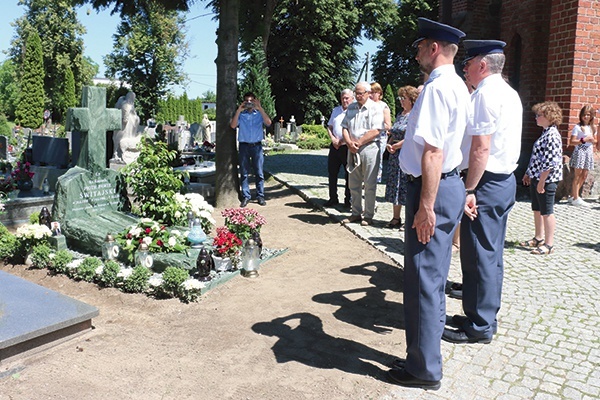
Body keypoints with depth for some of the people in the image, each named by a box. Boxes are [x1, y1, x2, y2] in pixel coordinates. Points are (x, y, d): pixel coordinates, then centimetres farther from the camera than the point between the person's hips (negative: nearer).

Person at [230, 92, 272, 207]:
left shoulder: (259, 114, 8)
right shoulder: (240, 114, 9)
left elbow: (268, 123, -10)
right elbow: (233, 125, -7)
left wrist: (260, 108, -15)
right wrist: (238, 110, -10)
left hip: (257, 146, 0)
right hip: (244, 146, 1)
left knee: (259, 173, 2)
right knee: (244, 173, 2)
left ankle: (260, 196, 9)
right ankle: (245, 196, 8)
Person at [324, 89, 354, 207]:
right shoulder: (336, 110, 16)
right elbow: (329, 127, 17)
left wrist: (342, 141, -15)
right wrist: (333, 139, -1)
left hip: (348, 147, -5)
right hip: (335, 146, 5)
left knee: (349, 174, 4)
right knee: (332, 172, 7)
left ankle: (348, 199, 15)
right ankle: (333, 198, 18)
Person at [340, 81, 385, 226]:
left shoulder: (375, 108, -4)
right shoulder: (351, 108, 14)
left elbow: (375, 131, -13)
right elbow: (344, 128, 11)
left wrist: (358, 143, -13)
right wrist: (349, 143, -7)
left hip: (369, 148, -6)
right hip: (352, 149, 6)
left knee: (370, 184, -1)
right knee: (354, 184, 10)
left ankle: (369, 216, 6)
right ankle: (356, 213, 19)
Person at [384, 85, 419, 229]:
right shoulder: (400, 114, 17)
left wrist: (396, 146, -14)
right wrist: (389, 144, 2)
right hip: (395, 155, 8)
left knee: (407, 186, -4)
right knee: (395, 186, 11)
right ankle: (396, 218, 20)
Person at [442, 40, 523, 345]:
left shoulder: (485, 94, -14)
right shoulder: (509, 93, 16)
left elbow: (481, 149, -21)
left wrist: (469, 190, -20)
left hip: (485, 183, -10)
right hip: (506, 181, 10)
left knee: (478, 255, -1)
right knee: (491, 254, 16)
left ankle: (479, 327, 10)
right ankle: (486, 317, 28)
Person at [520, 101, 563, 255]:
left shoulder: (552, 136, -18)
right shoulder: (545, 133, 13)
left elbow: (550, 162, -23)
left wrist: (541, 182, -22)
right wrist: (529, 174, 19)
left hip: (546, 180, -10)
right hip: (537, 178, 10)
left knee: (546, 212, -1)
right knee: (537, 210, 18)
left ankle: (549, 244, 9)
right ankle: (538, 238, 31)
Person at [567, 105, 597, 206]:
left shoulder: (593, 127, 12)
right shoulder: (578, 127, -7)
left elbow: (595, 140, 22)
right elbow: (571, 142, -11)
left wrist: (593, 141, -1)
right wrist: (583, 140, -20)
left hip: (589, 153, 7)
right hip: (579, 152, -7)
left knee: (584, 176, 8)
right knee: (577, 176, -4)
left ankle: (573, 196, 17)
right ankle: (575, 198, 2)